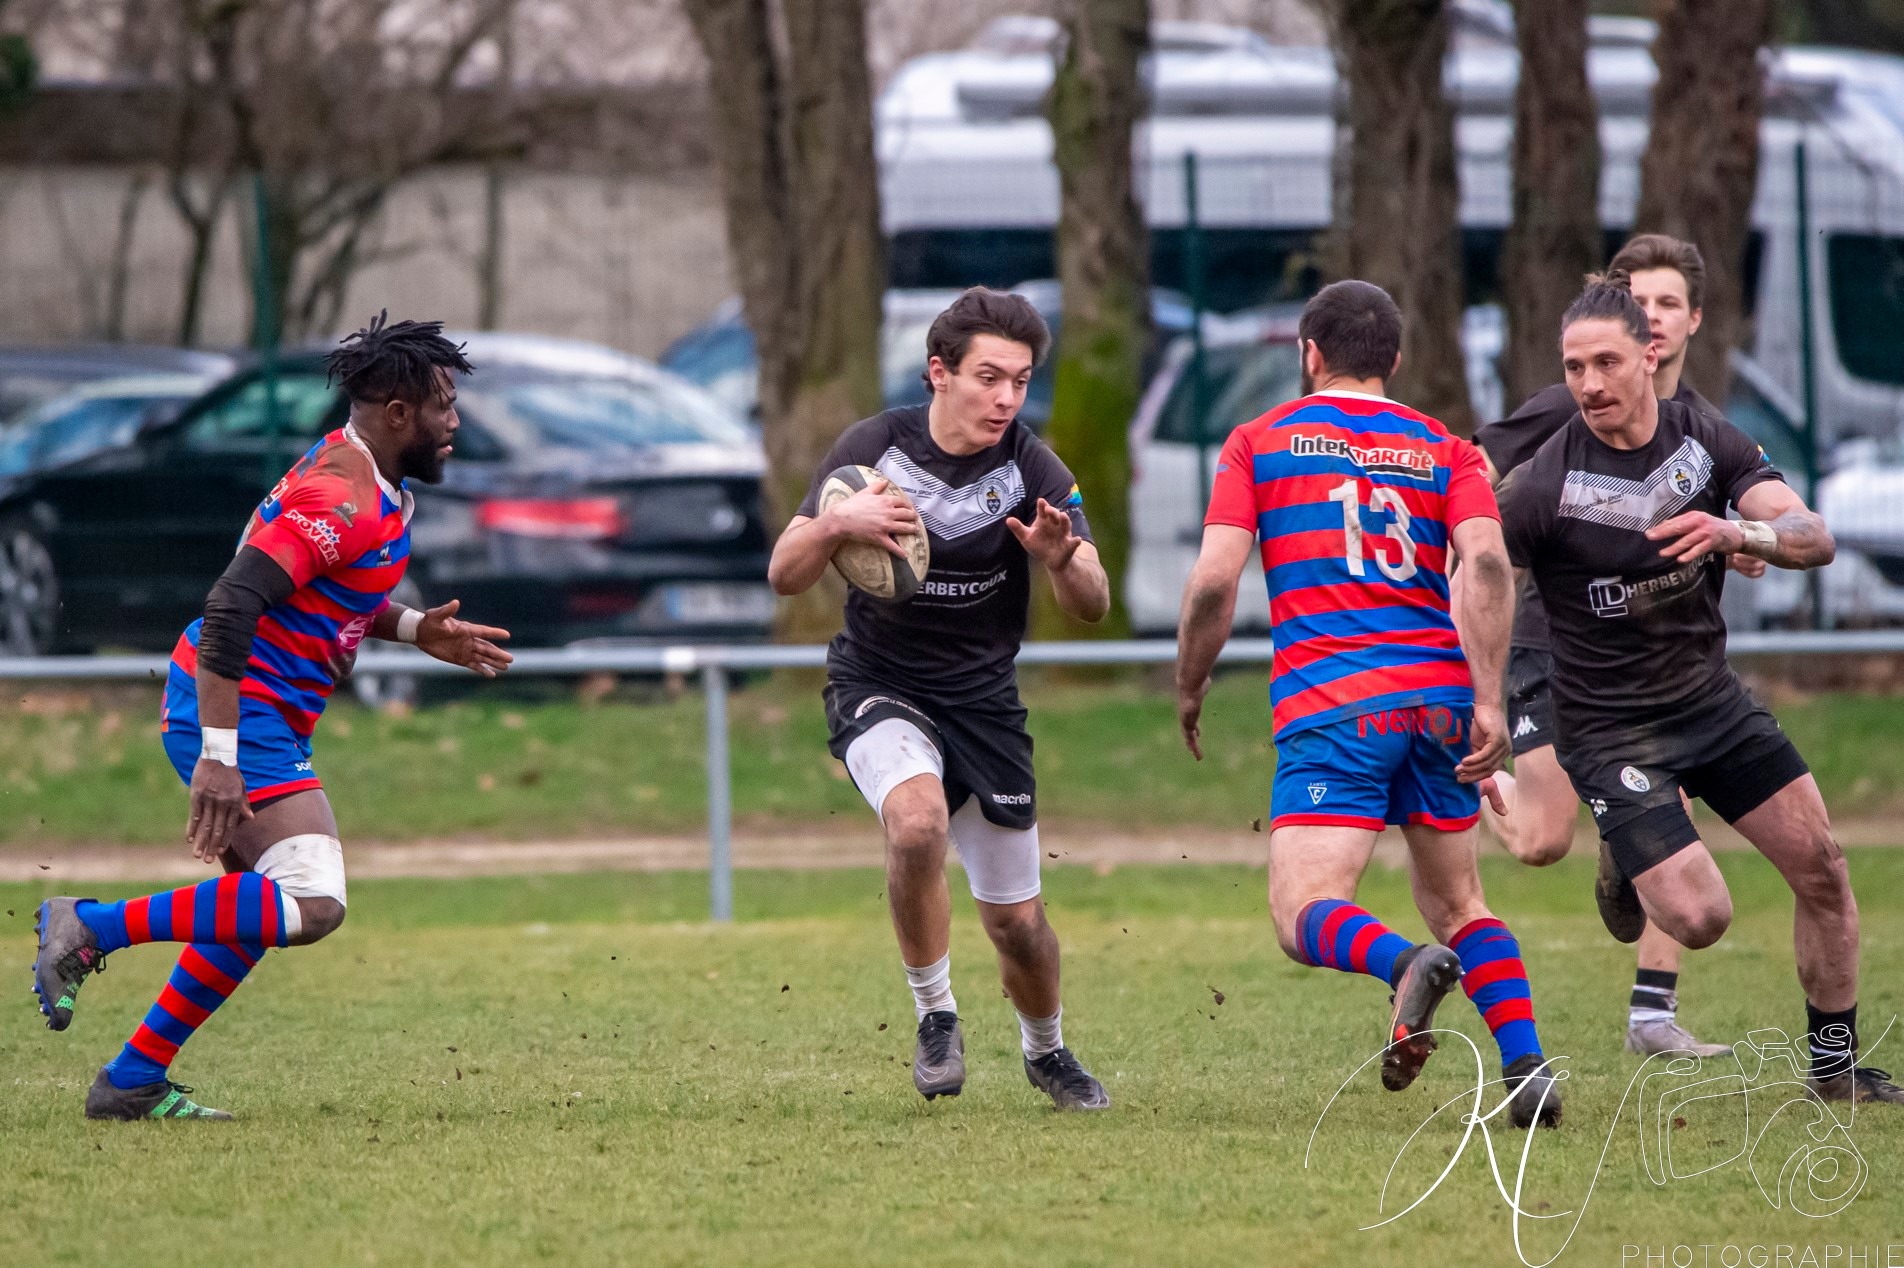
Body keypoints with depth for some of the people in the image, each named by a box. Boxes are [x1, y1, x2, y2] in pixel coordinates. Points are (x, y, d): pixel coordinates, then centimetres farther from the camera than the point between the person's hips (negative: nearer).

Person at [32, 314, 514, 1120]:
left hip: (250, 718, 11)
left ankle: (134, 1080, 19)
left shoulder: (361, 477, 12)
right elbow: (229, 608, -28)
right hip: (240, 714, -11)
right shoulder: (343, 500, -20)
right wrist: (219, 757, -31)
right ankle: (91, 927, -15)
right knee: (312, 906, -19)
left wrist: (414, 630, 15)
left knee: (257, 911, 17)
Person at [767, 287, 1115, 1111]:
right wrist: (836, 524, -28)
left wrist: (1061, 560, -35)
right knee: (917, 817, -33)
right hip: (878, 687, -2)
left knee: (1015, 920, 4)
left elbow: (1093, 607, -13)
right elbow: (784, 574, -7)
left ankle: (1046, 1051, 36)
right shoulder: (875, 447, -10)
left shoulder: (1030, 469, -10)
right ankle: (935, 1015, -13)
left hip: (984, 701, 2)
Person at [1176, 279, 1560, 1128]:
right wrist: (1488, 701, -9)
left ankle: (1406, 964, -39)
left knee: (1305, 917, -8)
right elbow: (1486, 564, -4)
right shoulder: (1444, 450, 14)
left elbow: (1214, 579, 0)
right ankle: (1527, 1065, 1)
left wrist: (1189, 689, 14)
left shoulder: (1260, 442, 9)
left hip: (1328, 707, -4)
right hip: (1438, 693, 4)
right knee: (1456, 900, 19)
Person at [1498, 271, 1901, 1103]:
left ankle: (1834, 1066, 19)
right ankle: (1627, 879, 18)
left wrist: (1735, 532, -32)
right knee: (1699, 917, -17)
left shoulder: (1709, 442, -4)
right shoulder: (1546, 485, -17)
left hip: (1711, 696, 5)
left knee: (1821, 867, 3)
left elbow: (1815, 539, -11)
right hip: (1609, 729, -5)